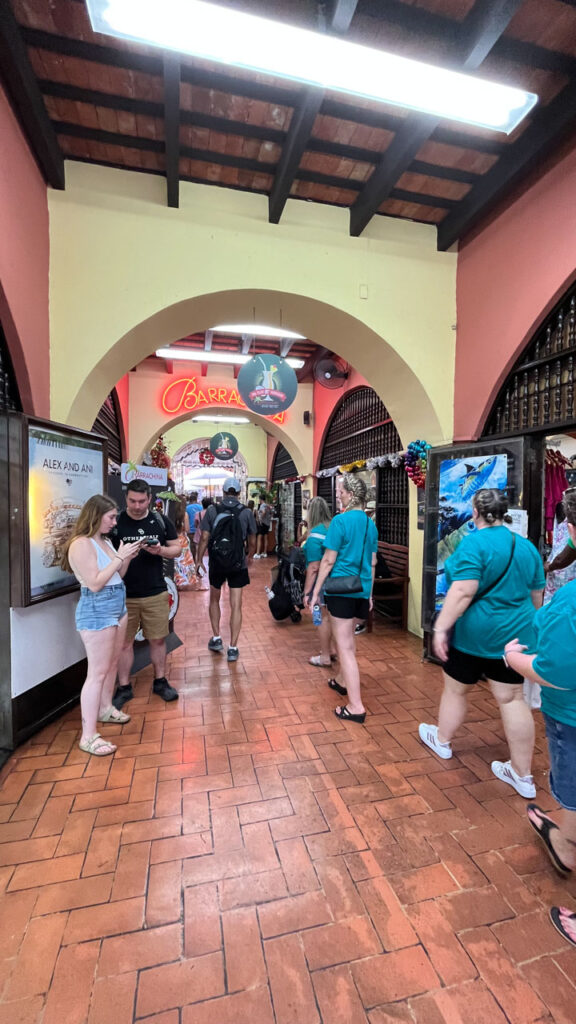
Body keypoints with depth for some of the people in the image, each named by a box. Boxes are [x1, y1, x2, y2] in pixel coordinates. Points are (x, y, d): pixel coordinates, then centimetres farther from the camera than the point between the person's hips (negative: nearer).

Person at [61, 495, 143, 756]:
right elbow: (95, 584, -23)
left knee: (112, 663, 20)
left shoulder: (104, 541, 9)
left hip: (117, 606, 9)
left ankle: (105, 709, 39)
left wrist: (128, 558, -1)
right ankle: (88, 736, 7)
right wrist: (120, 557, -22)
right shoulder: (81, 544, -18)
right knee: (97, 672, -3)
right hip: (96, 610, -9)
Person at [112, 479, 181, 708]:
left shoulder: (160, 521, 0)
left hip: (156, 594, 1)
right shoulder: (116, 522, -5)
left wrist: (160, 550, -15)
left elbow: (177, 549, 5)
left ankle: (160, 681, 31)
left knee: (158, 639, 12)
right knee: (124, 642, 10)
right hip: (123, 594, -1)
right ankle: (124, 688, 27)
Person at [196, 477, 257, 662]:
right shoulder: (246, 512, -5)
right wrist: (249, 557, 21)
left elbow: (204, 538, -7)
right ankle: (233, 648, 10)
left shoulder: (212, 510, -6)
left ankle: (216, 639, 27)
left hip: (216, 563, 1)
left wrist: (199, 560, 5)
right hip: (238, 565, 0)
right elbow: (252, 541, 2)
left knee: (214, 600, 23)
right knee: (236, 606, 6)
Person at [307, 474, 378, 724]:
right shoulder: (370, 523, 7)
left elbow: (328, 560, -14)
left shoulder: (340, 520, -13)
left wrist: (315, 591, -7)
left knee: (344, 646, 0)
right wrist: (369, 593, 20)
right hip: (361, 589, 7)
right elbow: (372, 563, 12)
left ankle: (356, 706, 4)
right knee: (348, 636, 25)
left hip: (341, 588, -7)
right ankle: (342, 681, 44)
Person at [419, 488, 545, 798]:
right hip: (514, 634, 6)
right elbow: (536, 596, 12)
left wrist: (440, 627, -21)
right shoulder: (527, 546, 4)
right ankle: (522, 775, 24)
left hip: (474, 632, -6)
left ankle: (442, 740, 37)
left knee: (456, 690, 15)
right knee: (512, 699, 14)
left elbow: (463, 592, -26)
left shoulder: (475, 543, -19)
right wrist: (523, 623, 25)